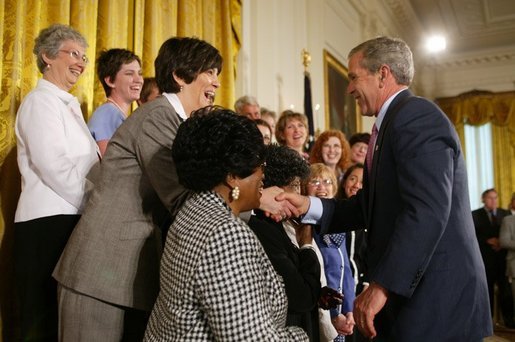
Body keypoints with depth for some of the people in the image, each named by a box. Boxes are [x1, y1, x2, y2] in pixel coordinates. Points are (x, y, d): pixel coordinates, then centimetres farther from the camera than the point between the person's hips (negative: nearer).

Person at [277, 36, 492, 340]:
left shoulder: (416, 115, -15)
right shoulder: (394, 123, 15)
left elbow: (427, 210, -26)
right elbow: (370, 207, 12)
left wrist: (382, 285, -23)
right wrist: (309, 206, -1)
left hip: (437, 295, -9)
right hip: (410, 290, 9)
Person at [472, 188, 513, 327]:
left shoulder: (506, 214, 11)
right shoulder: (475, 215, 2)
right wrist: (487, 241, -14)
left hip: (503, 255, 2)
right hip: (485, 256, -2)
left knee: (506, 288, -1)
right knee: (487, 288, 4)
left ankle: (509, 318, 6)